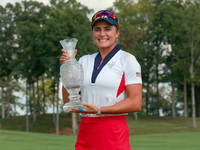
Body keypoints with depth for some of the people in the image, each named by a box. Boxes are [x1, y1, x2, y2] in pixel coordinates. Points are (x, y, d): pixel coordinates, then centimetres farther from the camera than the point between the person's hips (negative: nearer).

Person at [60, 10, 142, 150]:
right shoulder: (84, 61, 15)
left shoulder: (127, 60, 1)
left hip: (114, 135, -4)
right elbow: (68, 101, 10)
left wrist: (99, 110, -17)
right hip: (85, 132, 4)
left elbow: (135, 103, -8)